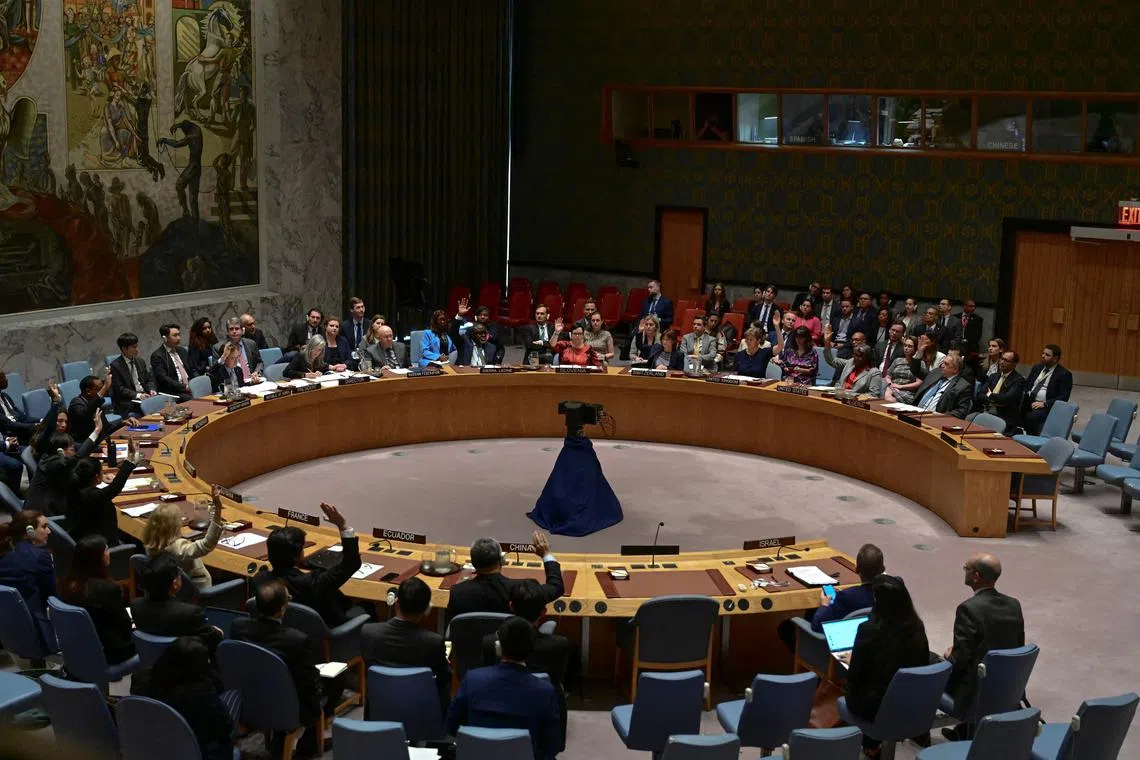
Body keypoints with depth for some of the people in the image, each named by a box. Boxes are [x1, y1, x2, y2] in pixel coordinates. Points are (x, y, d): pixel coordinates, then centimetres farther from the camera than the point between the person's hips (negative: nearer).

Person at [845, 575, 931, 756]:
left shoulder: (869, 629, -23)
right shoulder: (917, 626, -8)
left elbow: (854, 673, -15)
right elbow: (923, 665, 6)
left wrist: (852, 660, 8)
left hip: (874, 705, -4)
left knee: (853, 684, 28)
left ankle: (870, 744, 38)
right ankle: (874, 741, 38)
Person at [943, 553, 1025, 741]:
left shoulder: (969, 608, -23)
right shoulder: (1014, 605, -1)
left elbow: (960, 659, -22)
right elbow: (1018, 648, 8)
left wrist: (949, 656, 2)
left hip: (975, 691, -7)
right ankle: (964, 730, 35)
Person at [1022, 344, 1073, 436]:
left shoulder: (1064, 374, -1)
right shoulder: (1036, 368, 19)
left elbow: (1063, 397, -8)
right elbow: (1026, 385, 20)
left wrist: (1044, 404, -18)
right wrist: (1026, 394, -3)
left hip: (1047, 407, -6)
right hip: (1029, 402, 6)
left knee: (1031, 416, -34)